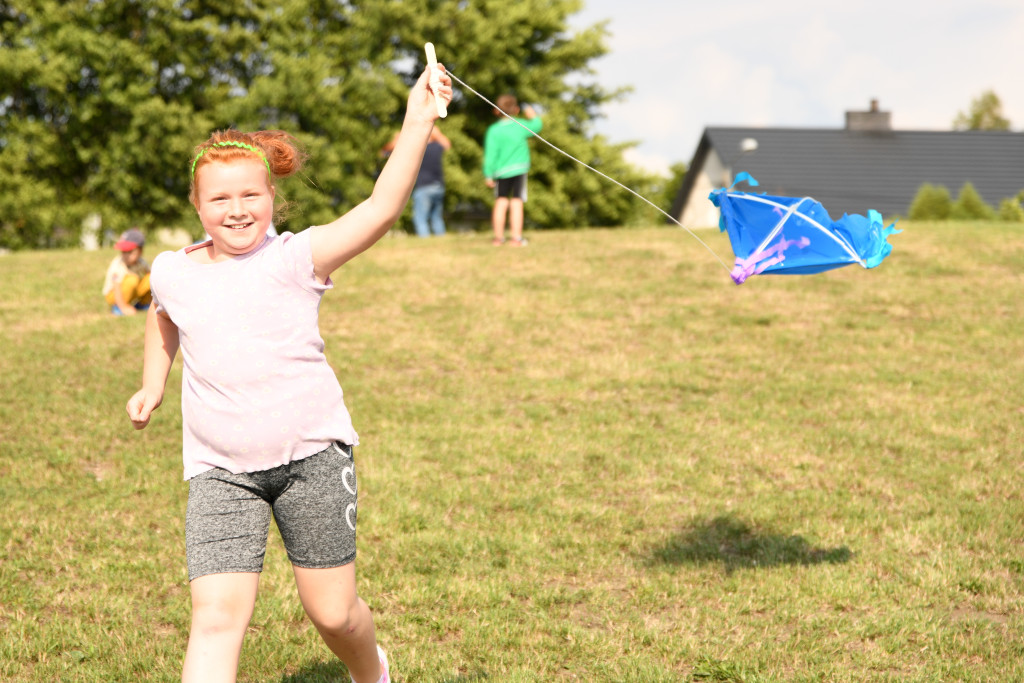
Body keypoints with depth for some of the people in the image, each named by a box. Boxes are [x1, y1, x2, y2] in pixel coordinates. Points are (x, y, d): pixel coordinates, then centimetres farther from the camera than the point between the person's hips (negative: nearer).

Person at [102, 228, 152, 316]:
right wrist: (123, 308, -33)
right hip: (112, 295, -6)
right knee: (132, 279, -34)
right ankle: (117, 307, -14)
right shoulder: (117, 265, -30)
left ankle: (143, 304, 9)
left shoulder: (142, 263, -11)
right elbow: (117, 288, -31)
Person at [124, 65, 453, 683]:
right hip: (221, 470, 2)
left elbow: (380, 210, -21)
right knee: (218, 617, -13)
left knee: (333, 613, 8)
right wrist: (153, 384, 25)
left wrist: (417, 125, -28)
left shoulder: (296, 258, -7)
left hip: (312, 454, -2)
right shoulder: (172, 272, 5)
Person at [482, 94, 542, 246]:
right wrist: (533, 116, 36)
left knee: (501, 202, 9)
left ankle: (498, 237, 12)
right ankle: (516, 238, -3)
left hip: (501, 171, 1)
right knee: (516, 203, -2)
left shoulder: (493, 130, -4)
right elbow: (537, 126, 16)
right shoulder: (521, 125, -2)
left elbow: (491, 154, -6)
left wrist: (488, 175, -1)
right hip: (519, 168, -1)